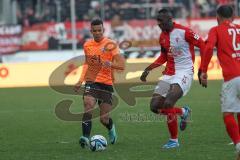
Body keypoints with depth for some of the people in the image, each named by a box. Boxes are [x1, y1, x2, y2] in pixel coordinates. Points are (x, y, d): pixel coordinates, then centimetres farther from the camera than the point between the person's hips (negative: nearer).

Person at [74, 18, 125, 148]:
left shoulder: (110, 45, -5)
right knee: (88, 105, -28)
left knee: (104, 119, 1)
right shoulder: (87, 45, 9)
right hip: (91, 82, 2)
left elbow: (121, 65, -12)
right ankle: (86, 138, -34)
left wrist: (111, 64, -31)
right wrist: (81, 81, 15)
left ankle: (111, 128, 38)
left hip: (106, 84, -2)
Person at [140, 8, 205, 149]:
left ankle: (174, 140, -3)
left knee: (168, 104, -25)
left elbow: (202, 45, -9)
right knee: (155, 107, 0)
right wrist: (148, 69, 17)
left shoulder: (184, 32, -14)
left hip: (184, 72, -8)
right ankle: (183, 112, 22)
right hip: (169, 73, 8)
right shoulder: (162, 36, 10)